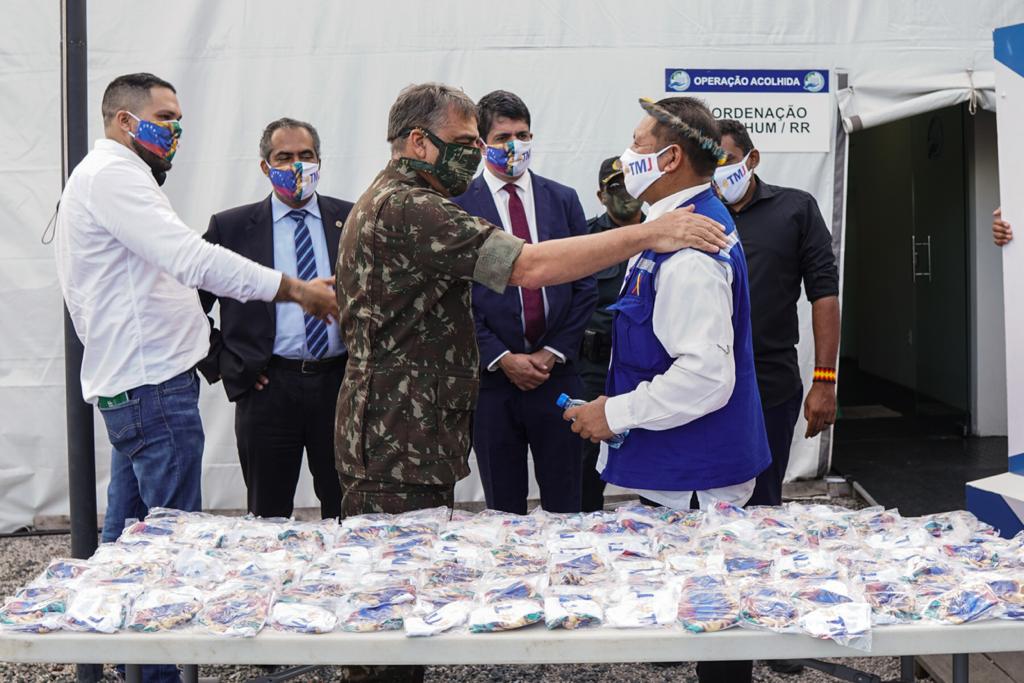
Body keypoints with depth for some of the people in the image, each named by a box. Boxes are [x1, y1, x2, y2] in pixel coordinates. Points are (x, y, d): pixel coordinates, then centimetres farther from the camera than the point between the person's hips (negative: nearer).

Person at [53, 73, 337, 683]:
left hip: (137, 383, 11)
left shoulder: (108, 177, 21)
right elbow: (191, 259, -25)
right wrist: (296, 289, -23)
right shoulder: (112, 174, -14)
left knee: (127, 534, 16)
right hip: (152, 381, -11)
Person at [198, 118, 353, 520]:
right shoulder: (232, 227, 4)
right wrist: (219, 362, 1)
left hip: (340, 382, 1)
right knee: (268, 516, 7)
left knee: (346, 512, 7)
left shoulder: (351, 220, 8)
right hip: (267, 386, -1)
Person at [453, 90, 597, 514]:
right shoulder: (458, 206, -1)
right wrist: (503, 359, -9)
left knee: (565, 506, 6)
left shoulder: (563, 200, 8)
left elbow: (584, 284, 6)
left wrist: (553, 353, -4)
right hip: (492, 375, -2)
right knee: (503, 508, 7)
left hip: (556, 370, 2)